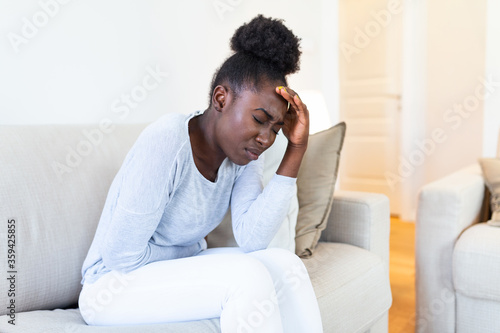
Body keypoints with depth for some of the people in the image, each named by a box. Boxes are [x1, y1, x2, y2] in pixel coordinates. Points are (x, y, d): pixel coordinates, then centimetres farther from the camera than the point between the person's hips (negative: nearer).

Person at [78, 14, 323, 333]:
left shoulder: (244, 151, -6)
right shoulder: (166, 141, -26)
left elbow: (252, 239, -21)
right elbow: (121, 257, -23)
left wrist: (297, 149, -22)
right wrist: (195, 251, -8)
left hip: (182, 269, 6)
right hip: (113, 285, -6)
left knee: (287, 264, -18)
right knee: (249, 276, -28)